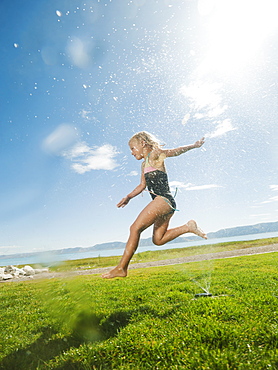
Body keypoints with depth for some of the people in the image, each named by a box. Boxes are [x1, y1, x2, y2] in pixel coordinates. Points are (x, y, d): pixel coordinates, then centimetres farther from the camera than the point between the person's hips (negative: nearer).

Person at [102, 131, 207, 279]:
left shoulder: (155, 154, 0)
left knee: (135, 228, -13)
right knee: (158, 240, 10)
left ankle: (121, 268, -9)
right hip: (166, 204, 10)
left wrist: (194, 145, -5)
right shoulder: (144, 164, 23)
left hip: (163, 199, -10)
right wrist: (128, 197, 19)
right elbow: (142, 185, 27)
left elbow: (176, 151, 0)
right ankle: (188, 227, 12)